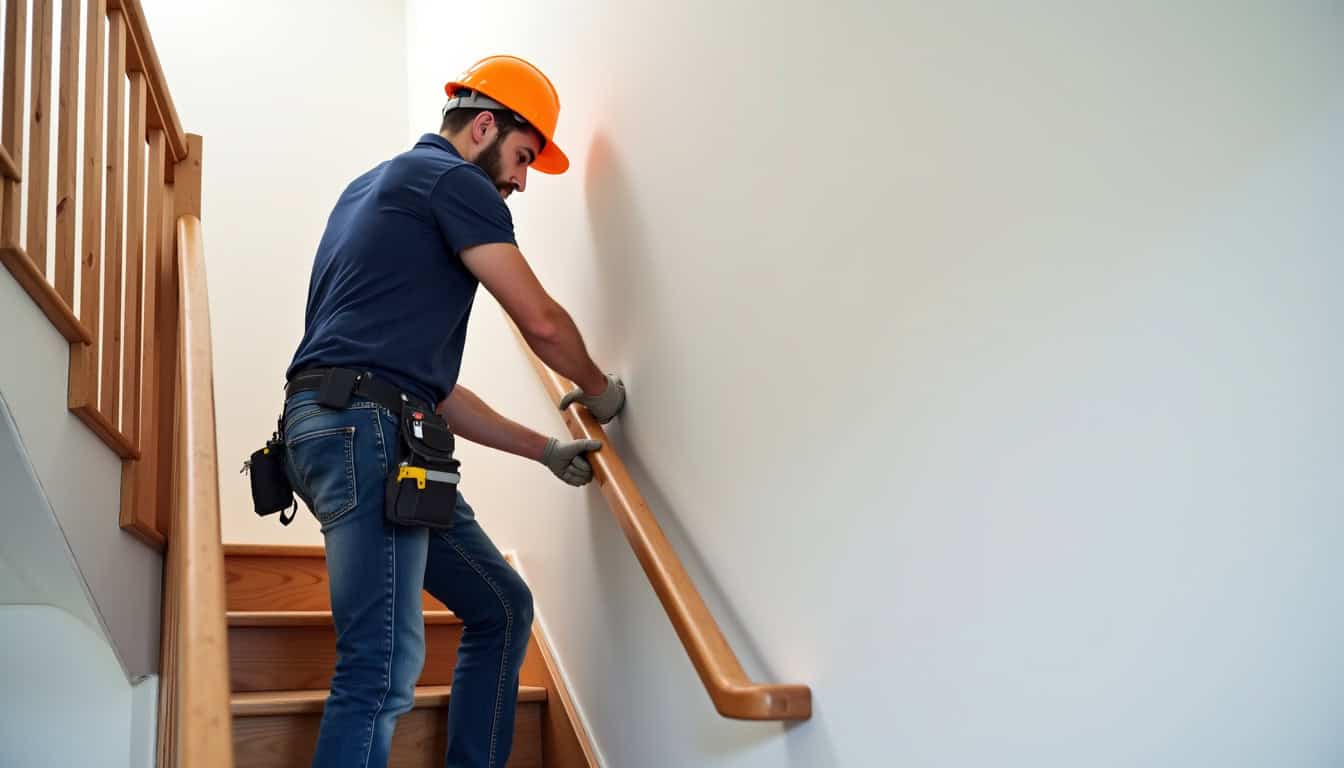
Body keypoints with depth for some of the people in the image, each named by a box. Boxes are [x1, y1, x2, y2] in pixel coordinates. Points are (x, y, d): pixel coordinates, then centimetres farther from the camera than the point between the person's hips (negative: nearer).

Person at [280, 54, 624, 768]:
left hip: (353, 435, 10)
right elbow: (541, 321, -5)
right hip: (366, 429, -10)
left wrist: (545, 449, 25)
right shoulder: (454, 180, 1)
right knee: (386, 667, -17)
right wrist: (599, 389, 17)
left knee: (502, 608, 16)